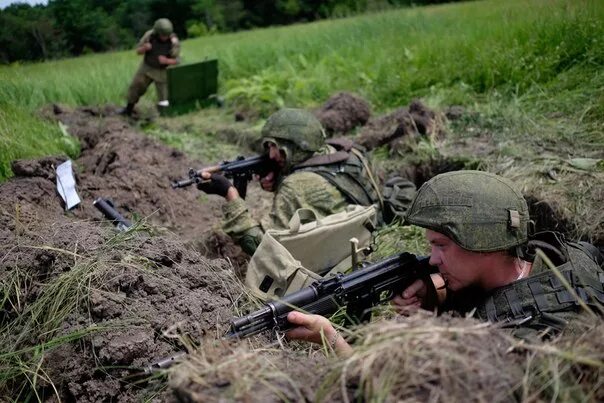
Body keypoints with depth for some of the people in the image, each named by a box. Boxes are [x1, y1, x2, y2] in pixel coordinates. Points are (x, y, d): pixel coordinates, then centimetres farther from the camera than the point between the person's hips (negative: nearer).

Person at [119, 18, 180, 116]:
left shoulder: (174, 42, -24)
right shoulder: (149, 35, -18)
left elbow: (176, 61, -14)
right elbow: (138, 51, -9)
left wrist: (166, 61, -36)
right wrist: (144, 48, -33)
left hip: (162, 71, -3)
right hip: (147, 67, 3)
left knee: (163, 100, -10)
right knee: (135, 87, 11)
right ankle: (128, 109, 32)